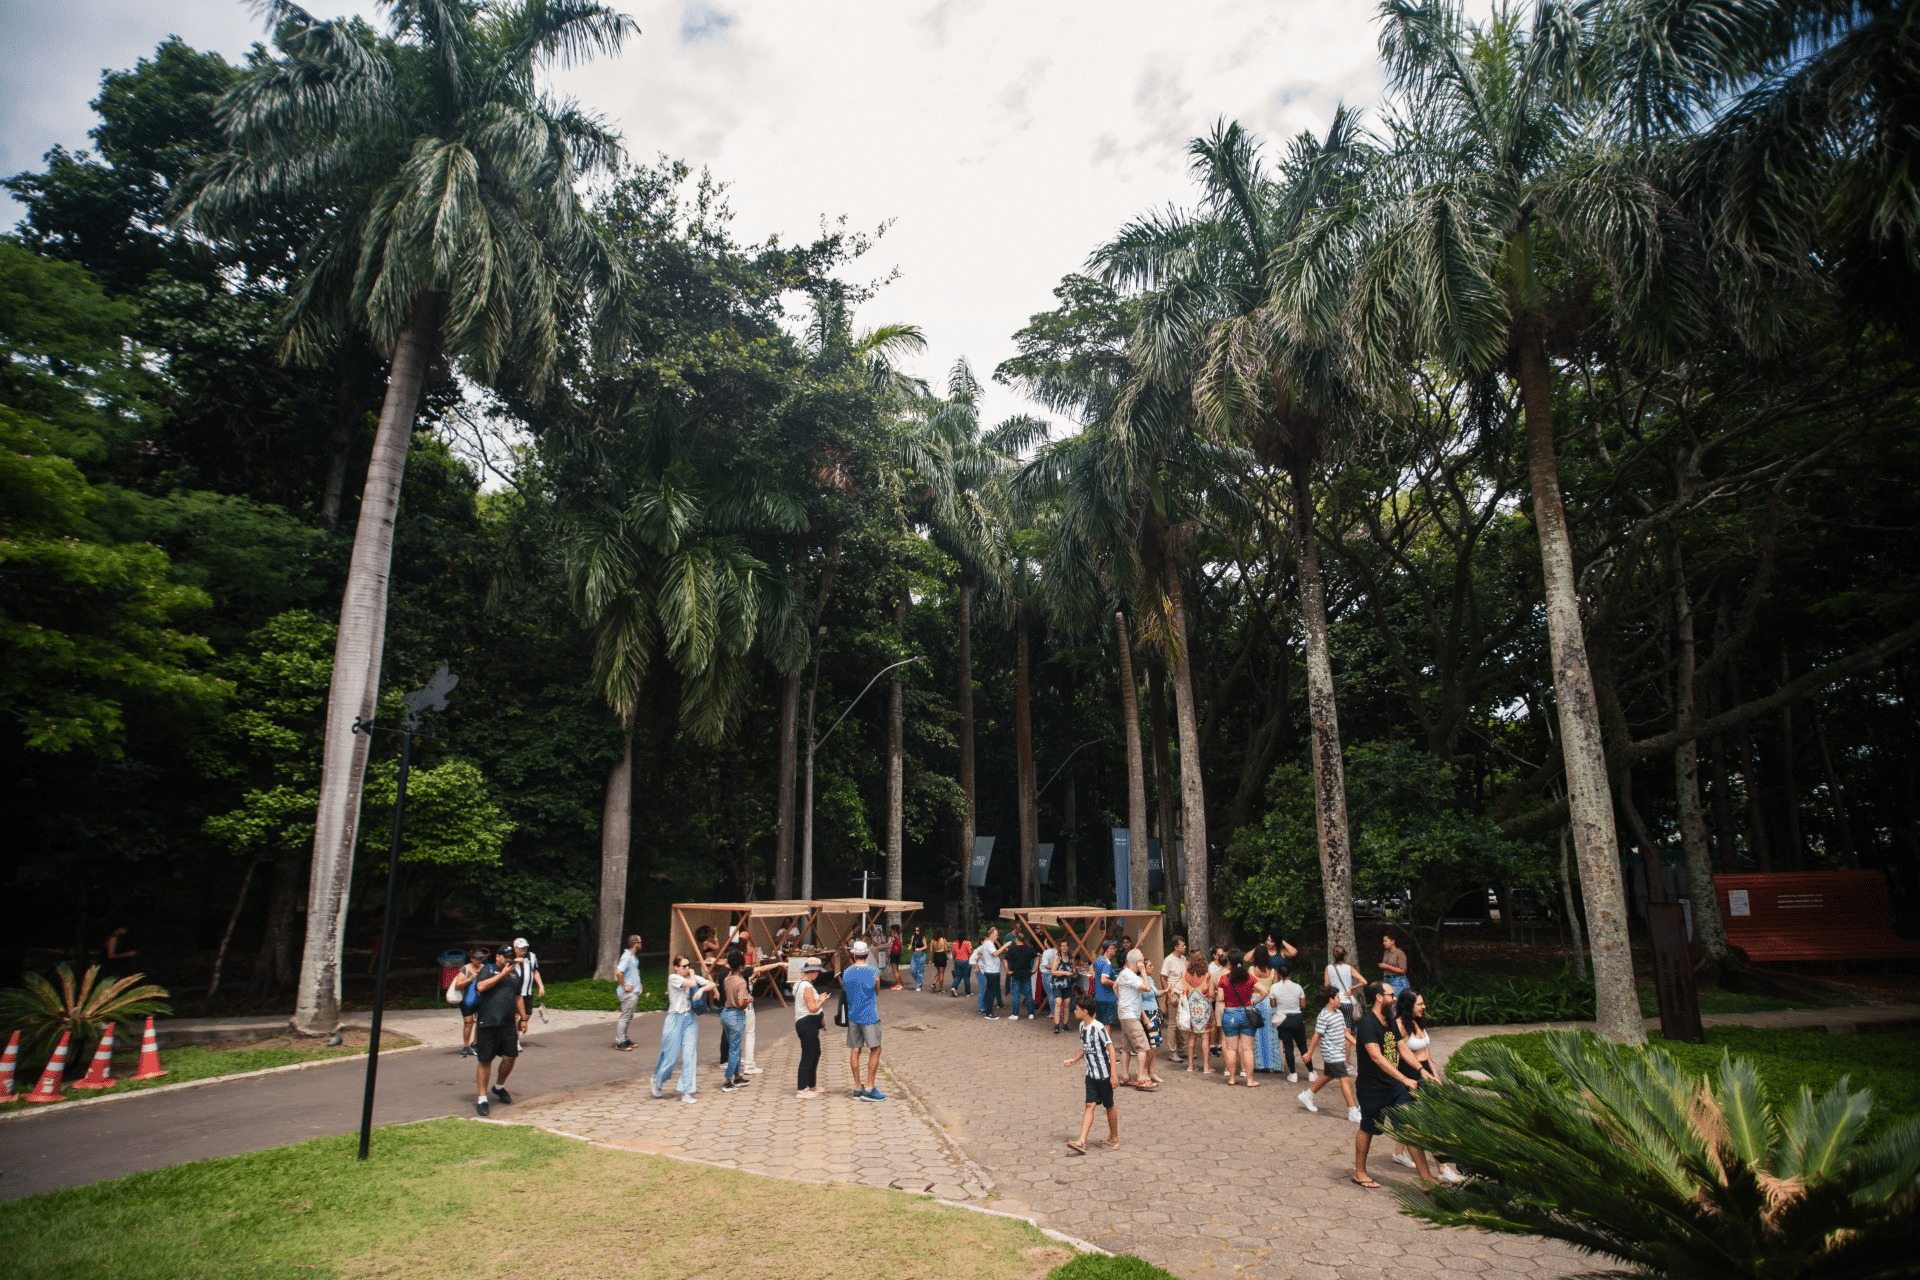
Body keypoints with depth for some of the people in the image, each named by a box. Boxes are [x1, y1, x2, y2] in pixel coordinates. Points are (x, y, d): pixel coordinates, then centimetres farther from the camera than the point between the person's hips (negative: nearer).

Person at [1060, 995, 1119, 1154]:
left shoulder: (1099, 1027, -20)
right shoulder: (1082, 1026, 5)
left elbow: (1111, 1049, -17)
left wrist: (1113, 1074, -18)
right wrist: (1073, 1060, 5)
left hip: (1104, 1074, -6)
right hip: (1091, 1074, 6)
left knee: (1109, 1106, 9)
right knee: (1090, 1105, -1)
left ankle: (1114, 1138, 26)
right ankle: (1081, 1142, -8)